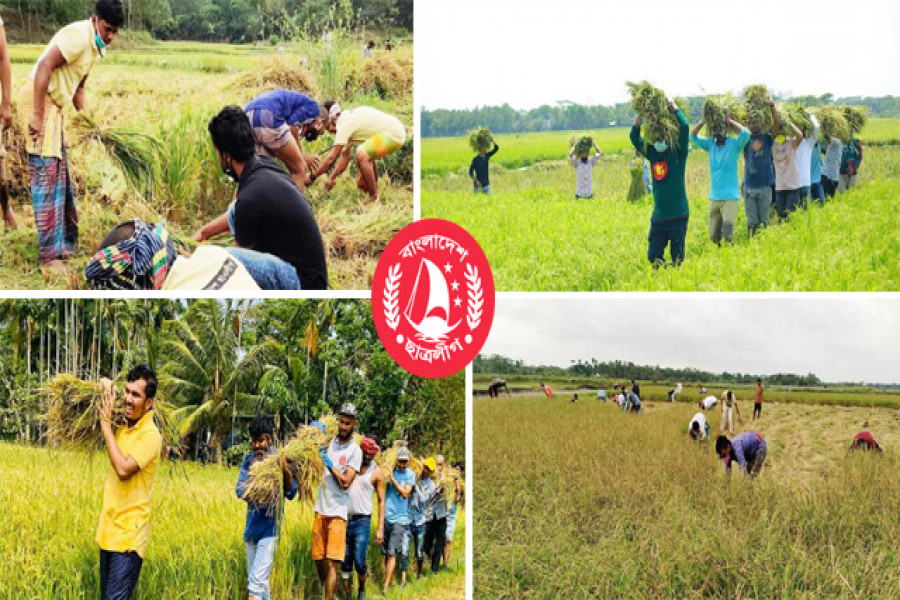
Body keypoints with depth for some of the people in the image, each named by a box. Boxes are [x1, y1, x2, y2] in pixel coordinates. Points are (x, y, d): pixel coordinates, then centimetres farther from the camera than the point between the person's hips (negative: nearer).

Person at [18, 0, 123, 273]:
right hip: (38, 101, -10)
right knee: (47, 177, -11)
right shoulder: (79, 34, -16)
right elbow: (45, 66, -24)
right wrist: (37, 115, -27)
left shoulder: (95, 46, 15)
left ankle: (67, 242, 25)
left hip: (54, 105, 10)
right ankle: (50, 255, -10)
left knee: (61, 177, 15)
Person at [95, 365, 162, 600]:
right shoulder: (123, 428, 7)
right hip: (109, 528, 8)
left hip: (129, 535, -8)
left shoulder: (150, 435, -15)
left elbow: (123, 469, -25)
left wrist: (106, 424, -17)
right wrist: (106, 393, 4)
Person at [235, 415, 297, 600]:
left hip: (269, 525, -5)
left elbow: (291, 493, -9)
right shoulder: (249, 459, 4)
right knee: (257, 578, 14)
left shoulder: (280, 460, -8)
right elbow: (240, 490, 1)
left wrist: (285, 471, -26)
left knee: (257, 579, -12)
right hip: (252, 523, 5)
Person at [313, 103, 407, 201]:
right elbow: (345, 157, 17)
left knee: (361, 155, -25)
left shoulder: (344, 124, -15)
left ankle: (375, 198, -14)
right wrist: (331, 178, 13)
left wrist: (312, 178, -9)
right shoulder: (347, 119, 13)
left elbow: (331, 158, -17)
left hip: (394, 134, -11)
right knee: (366, 155, 30)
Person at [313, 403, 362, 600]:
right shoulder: (330, 442, 11)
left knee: (332, 563, -8)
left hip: (337, 511, -5)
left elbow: (345, 482, -11)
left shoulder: (355, 451, -4)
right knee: (318, 559, 11)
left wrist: (330, 464, -9)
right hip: (321, 509, 5)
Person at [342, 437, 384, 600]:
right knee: (345, 562, 4)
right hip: (344, 518, 2)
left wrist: (380, 528, -4)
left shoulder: (376, 472, -1)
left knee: (359, 562, -8)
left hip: (362, 521, -2)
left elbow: (381, 501, 1)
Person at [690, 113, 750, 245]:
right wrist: (703, 121, -4)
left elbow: (745, 133, -22)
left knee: (728, 235, -11)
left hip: (730, 197, -5)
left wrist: (730, 121, -11)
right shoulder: (710, 144, 9)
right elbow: (693, 136, 7)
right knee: (714, 236, 10)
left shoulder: (734, 144, -5)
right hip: (714, 197, 5)